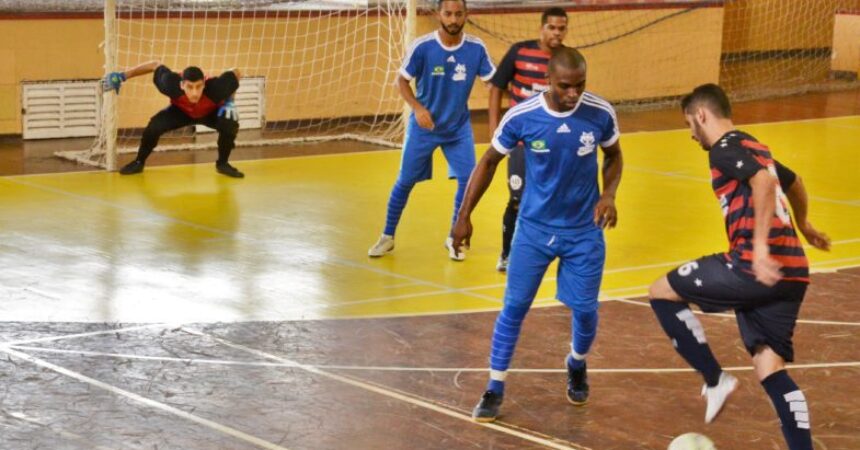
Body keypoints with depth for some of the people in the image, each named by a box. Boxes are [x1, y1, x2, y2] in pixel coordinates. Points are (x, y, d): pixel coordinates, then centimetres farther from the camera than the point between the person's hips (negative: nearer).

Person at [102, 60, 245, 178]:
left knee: (230, 124, -29)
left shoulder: (215, 88, -45)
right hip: (181, 111, 1)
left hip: (211, 112, -1)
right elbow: (155, 65, -24)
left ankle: (222, 164, -1)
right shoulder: (173, 85, -42)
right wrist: (122, 76, -23)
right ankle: (139, 162, 5)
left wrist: (229, 101, -26)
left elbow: (236, 73, -25)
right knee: (155, 125, -23)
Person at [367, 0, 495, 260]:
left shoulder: (476, 48, -13)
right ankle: (387, 237, 24)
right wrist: (417, 108, -23)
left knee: (468, 179, -9)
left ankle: (454, 238, 10)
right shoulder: (422, 47, -18)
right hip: (424, 126, -1)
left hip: (459, 127, 1)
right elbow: (402, 80, -8)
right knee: (405, 181, 6)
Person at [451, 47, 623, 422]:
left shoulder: (601, 113, -15)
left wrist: (608, 195, -13)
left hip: (585, 231, 1)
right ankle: (495, 390, 12)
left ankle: (577, 366, 37)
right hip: (534, 227, -1)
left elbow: (613, 156, 5)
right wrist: (464, 215, -3)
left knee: (585, 310, 4)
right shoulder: (521, 117, -18)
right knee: (514, 306, -1)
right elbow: (489, 162, -2)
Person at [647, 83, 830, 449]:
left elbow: (765, 182, -23)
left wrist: (760, 245, -29)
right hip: (791, 272, 9)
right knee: (770, 368, 7)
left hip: (755, 267, -9)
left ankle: (715, 380, 5)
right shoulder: (752, 149, 25)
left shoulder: (725, 148, -4)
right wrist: (802, 225, 62)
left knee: (662, 293, 6)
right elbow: (793, 183, 43)